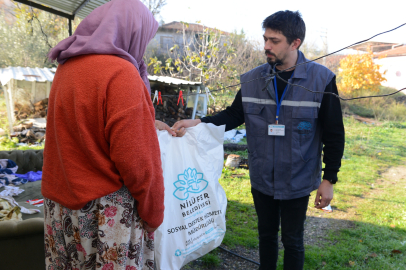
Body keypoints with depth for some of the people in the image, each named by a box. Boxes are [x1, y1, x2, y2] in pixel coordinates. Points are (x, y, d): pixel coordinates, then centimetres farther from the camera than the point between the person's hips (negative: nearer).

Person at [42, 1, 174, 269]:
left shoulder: (67, 67, 6)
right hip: (105, 213, -8)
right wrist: (153, 216, -9)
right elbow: (136, 163, -22)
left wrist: (145, 123, 23)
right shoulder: (121, 73, -20)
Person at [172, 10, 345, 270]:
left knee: (292, 240, 13)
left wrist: (329, 179, -6)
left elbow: (334, 134, -8)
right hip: (261, 179, 3)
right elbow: (233, 115, 3)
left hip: (297, 182, -3)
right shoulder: (252, 79, -5)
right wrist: (199, 122, -14)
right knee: (266, 234, 21)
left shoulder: (322, 79, -13)